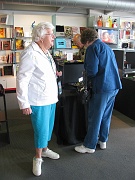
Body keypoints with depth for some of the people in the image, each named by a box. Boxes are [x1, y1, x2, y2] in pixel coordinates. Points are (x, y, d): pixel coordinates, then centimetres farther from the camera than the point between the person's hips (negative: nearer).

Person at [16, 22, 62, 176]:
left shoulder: (46, 52, 10)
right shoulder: (30, 54, -18)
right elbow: (22, 79, -18)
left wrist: (55, 74, 6)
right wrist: (24, 104, -18)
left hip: (50, 98, 9)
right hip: (39, 101, -8)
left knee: (48, 127, 20)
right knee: (41, 130, 3)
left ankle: (45, 149, 42)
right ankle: (38, 158, 26)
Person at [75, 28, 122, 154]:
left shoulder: (93, 48, -8)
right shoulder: (107, 47, 19)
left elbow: (92, 70, -18)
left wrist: (89, 77, 4)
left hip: (102, 87, -9)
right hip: (114, 86, 9)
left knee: (94, 117, 2)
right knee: (106, 115, 18)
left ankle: (89, 145, 15)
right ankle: (103, 141, 32)